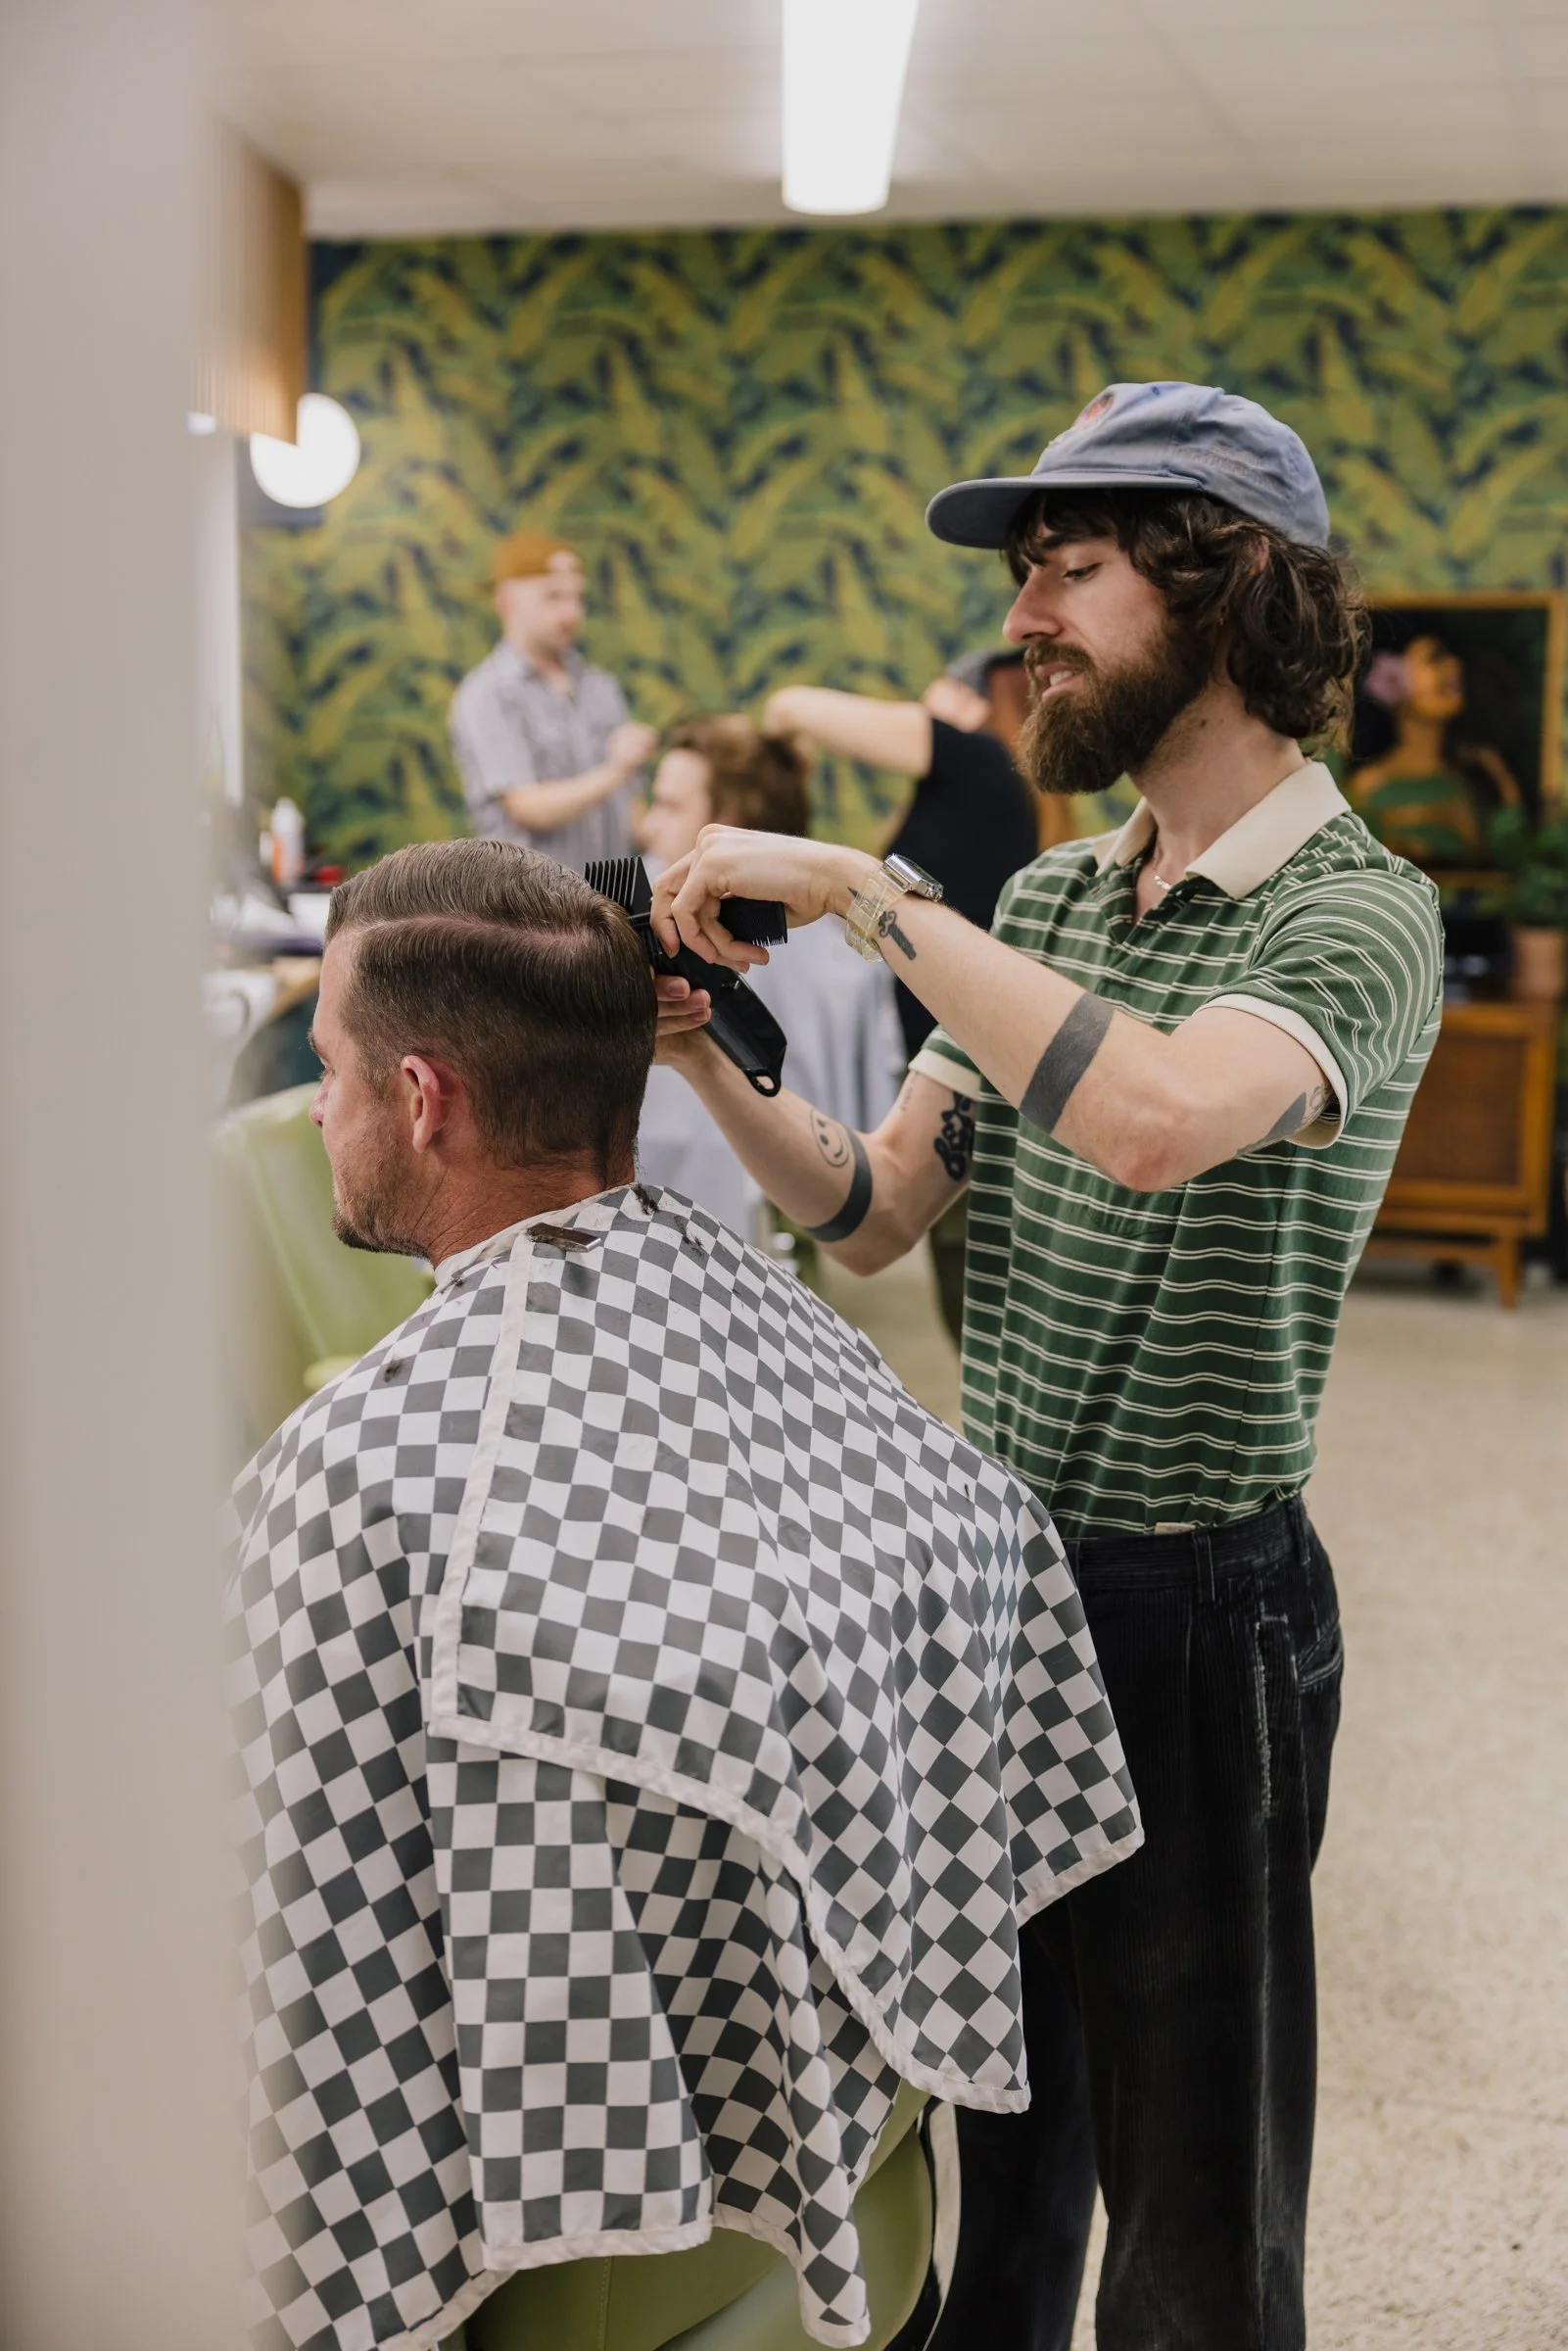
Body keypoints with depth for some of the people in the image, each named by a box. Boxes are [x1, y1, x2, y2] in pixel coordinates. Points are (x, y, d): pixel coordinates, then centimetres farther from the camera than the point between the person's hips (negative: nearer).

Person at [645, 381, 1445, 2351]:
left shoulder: (1354, 911, -16)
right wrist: (708, 1061, -10)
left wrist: (861, 890, -31)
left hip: (1191, 1597, -6)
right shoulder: (1050, 899, 6)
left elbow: (1157, 1116, -38)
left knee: (1190, 2168, 10)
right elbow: (871, 1212, 7)